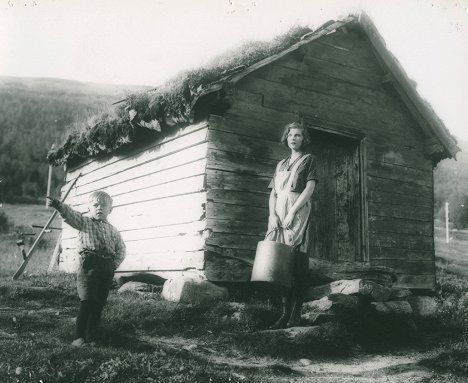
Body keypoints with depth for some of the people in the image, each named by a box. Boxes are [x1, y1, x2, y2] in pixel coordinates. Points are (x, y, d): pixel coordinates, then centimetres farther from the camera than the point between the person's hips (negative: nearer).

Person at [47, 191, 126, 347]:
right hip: (89, 264, -5)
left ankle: (91, 336, 16)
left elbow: (121, 249, 22)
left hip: (107, 267, 5)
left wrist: (115, 264, 6)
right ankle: (80, 336, -7)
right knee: (87, 301, -14)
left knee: (99, 303, 7)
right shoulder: (84, 222, 5)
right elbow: (70, 215, -14)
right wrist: (59, 206, -33)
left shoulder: (113, 230, 17)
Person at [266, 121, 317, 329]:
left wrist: (292, 213, -12)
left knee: (297, 261, -10)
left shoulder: (308, 159, 10)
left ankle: (296, 313, -9)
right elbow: (273, 193, 17)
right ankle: (285, 312, -2)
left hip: (298, 211, -5)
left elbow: (310, 188, -3)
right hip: (279, 213, 5)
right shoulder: (281, 164, 24)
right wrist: (272, 215, -1)